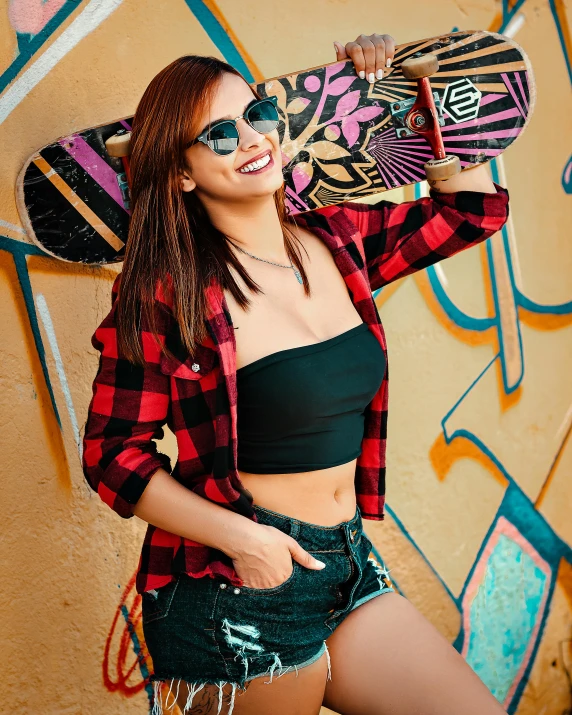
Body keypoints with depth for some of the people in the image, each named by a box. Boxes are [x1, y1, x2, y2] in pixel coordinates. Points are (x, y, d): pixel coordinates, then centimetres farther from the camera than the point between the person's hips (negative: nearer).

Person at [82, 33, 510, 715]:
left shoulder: (338, 242, 1)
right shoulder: (166, 293, -15)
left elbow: (472, 206, 12)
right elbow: (113, 454, -11)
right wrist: (238, 535, -20)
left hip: (349, 564, 6)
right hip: (235, 598, -5)